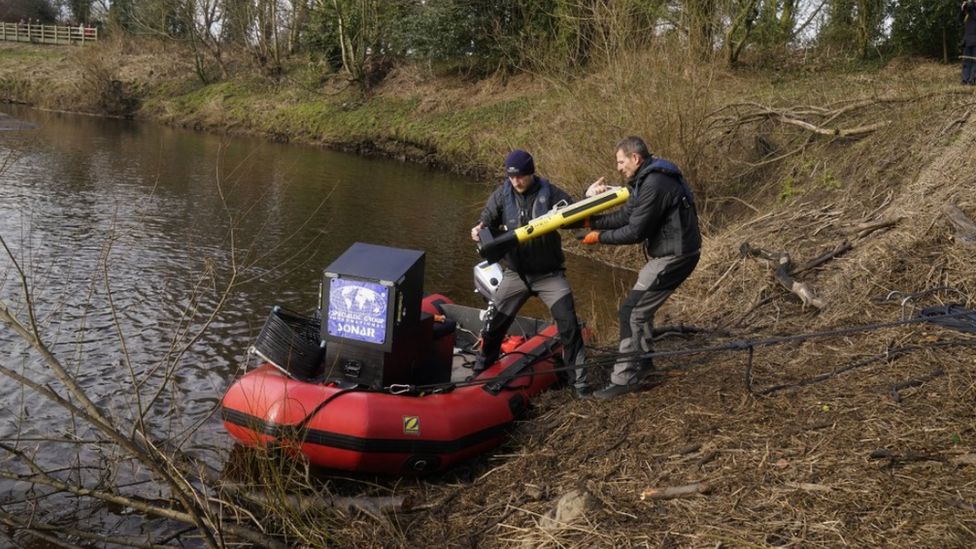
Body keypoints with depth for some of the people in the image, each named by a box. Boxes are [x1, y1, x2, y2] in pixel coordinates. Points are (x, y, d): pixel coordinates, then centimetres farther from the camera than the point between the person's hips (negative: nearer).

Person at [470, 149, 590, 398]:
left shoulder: (549, 192, -10)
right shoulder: (503, 194, -4)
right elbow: (488, 219, -4)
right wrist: (480, 229, -27)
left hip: (549, 274, -2)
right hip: (515, 273, 2)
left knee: (569, 325, -8)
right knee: (494, 324, 9)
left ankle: (578, 381, 3)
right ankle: (480, 371, 34)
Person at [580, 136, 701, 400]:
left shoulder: (654, 185, -23)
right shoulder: (647, 179, 10)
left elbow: (635, 231, -21)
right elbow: (624, 215, 8)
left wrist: (600, 236, -9)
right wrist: (591, 221, -2)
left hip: (675, 255, -11)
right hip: (671, 251, 11)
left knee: (631, 311, -8)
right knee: (641, 305, 21)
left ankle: (624, 378, -3)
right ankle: (643, 361, 33)